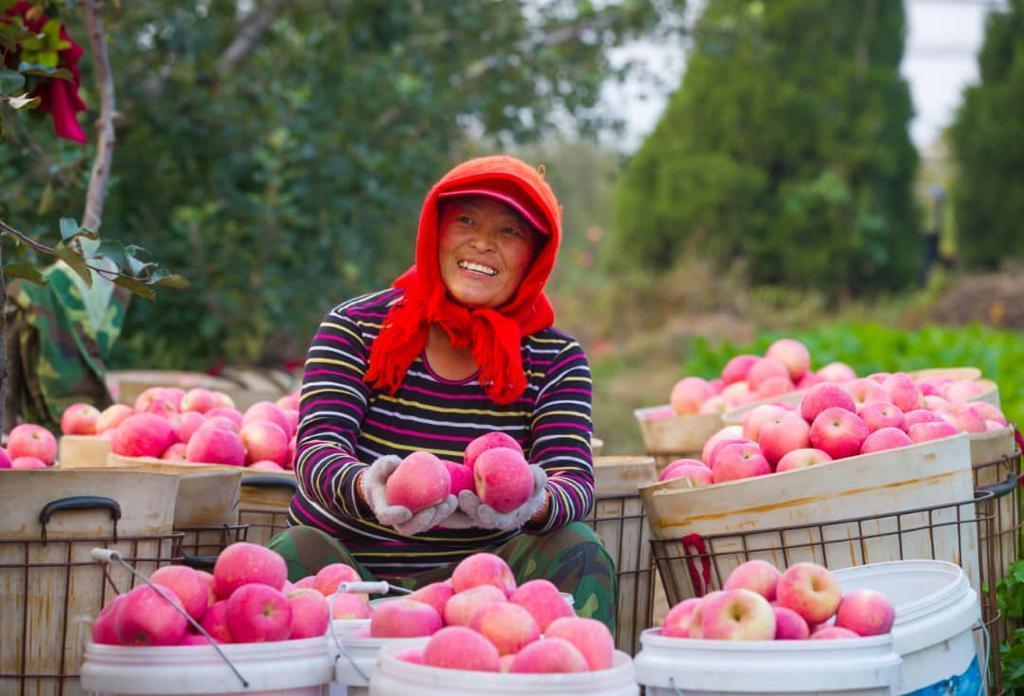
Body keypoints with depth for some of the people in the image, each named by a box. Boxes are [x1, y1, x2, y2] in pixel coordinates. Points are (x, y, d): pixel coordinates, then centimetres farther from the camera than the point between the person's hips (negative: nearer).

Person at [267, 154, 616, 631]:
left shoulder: (555, 360, 2)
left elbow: (575, 478, -13)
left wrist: (538, 504, -39)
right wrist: (366, 490, -40)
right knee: (296, 553, -31)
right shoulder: (356, 328, -2)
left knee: (577, 550, -23)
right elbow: (317, 446, -15)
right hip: (346, 570, -1)